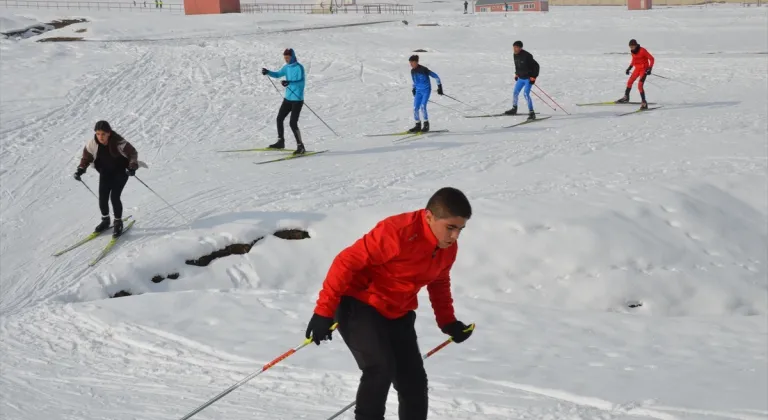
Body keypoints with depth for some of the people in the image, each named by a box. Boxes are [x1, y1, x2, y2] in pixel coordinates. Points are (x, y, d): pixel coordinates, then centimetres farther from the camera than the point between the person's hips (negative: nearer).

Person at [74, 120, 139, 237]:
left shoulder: (118, 142, -28)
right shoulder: (92, 144, -17)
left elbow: (133, 153, -17)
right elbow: (86, 157, 0)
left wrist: (132, 167, -32)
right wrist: (81, 169, -16)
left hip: (121, 171, -4)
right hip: (105, 173, 4)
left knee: (114, 197, -13)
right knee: (102, 197, 0)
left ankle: (118, 223, 8)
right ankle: (105, 220, 25)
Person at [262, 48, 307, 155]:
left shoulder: (299, 67, -15)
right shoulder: (287, 67, 9)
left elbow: (301, 82, -25)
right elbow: (278, 74, 23)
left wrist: (289, 83, -41)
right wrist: (268, 72, 5)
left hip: (297, 99, -9)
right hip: (288, 98, 9)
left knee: (293, 123, -13)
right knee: (279, 119, 13)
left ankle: (300, 146, -6)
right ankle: (280, 142, 28)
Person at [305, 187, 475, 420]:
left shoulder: (448, 248, -3)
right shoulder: (397, 232, -28)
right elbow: (347, 261, -25)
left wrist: (447, 322, 9)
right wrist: (324, 311, -24)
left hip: (397, 315, 7)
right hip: (359, 305, -7)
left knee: (414, 381, 5)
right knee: (380, 369, -26)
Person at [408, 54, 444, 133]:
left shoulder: (423, 69, -16)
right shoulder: (412, 71, 4)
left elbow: (435, 76, -10)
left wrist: (439, 86, -10)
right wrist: (414, 88, 18)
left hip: (426, 90, -7)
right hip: (418, 91, 7)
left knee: (422, 107, -20)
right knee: (415, 108, -2)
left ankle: (426, 124, -9)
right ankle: (418, 125, 10)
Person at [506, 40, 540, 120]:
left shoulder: (527, 56, -24)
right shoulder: (515, 55, 0)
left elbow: (536, 66, -18)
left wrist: (533, 77, -19)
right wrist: (516, 74, 19)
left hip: (528, 78, -8)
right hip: (520, 78, 8)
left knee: (526, 94, -20)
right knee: (515, 93, 15)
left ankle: (531, 113, -17)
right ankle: (514, 109, 37)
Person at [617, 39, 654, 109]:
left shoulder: (642, 51, -22)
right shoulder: (633, 51, 0)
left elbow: (652, 59, -18)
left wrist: (649, 69, -28)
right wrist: (629, 68, 16)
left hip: (644, 69, -8)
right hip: (637, 68, 8)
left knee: (640, 85, -20)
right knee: (630, 82, 19)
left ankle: (644, 103, -17)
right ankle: (626, 97, 41)